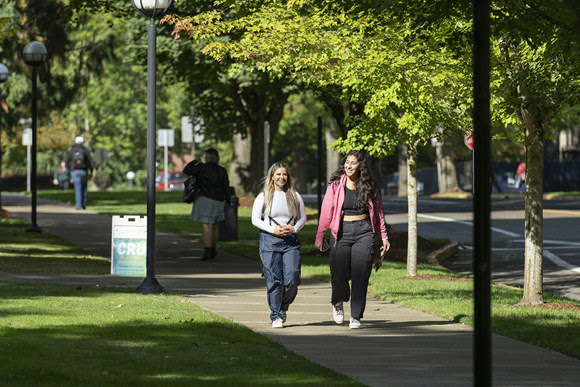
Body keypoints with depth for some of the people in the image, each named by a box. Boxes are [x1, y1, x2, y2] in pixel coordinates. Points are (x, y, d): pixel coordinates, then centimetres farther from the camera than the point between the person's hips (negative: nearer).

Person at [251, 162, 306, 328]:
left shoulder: (295, 196, 10)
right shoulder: (263, 196, 4)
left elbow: (303, 218, 16)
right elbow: (255, 219, 2)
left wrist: (294, 228, -5)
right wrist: (273, 230, -11)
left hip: (291, 241, 2)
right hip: (269, 240, -2)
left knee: (292, 280, -8)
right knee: (274, 281, -4)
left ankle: (283, 307, 19)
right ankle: (276, 316, 5)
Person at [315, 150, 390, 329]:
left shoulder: (369, 186, 5)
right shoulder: (336, 185, 0)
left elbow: (378, 212, 13)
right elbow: (326, 211, 2)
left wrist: (384, 237, 12)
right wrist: (320, 236, 0)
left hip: (364, 233, 1)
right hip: (342, 231, -1)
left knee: (360, 276, -6)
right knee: (339, 276, -3)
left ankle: (356, 316, 1)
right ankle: (338, 303, 29)